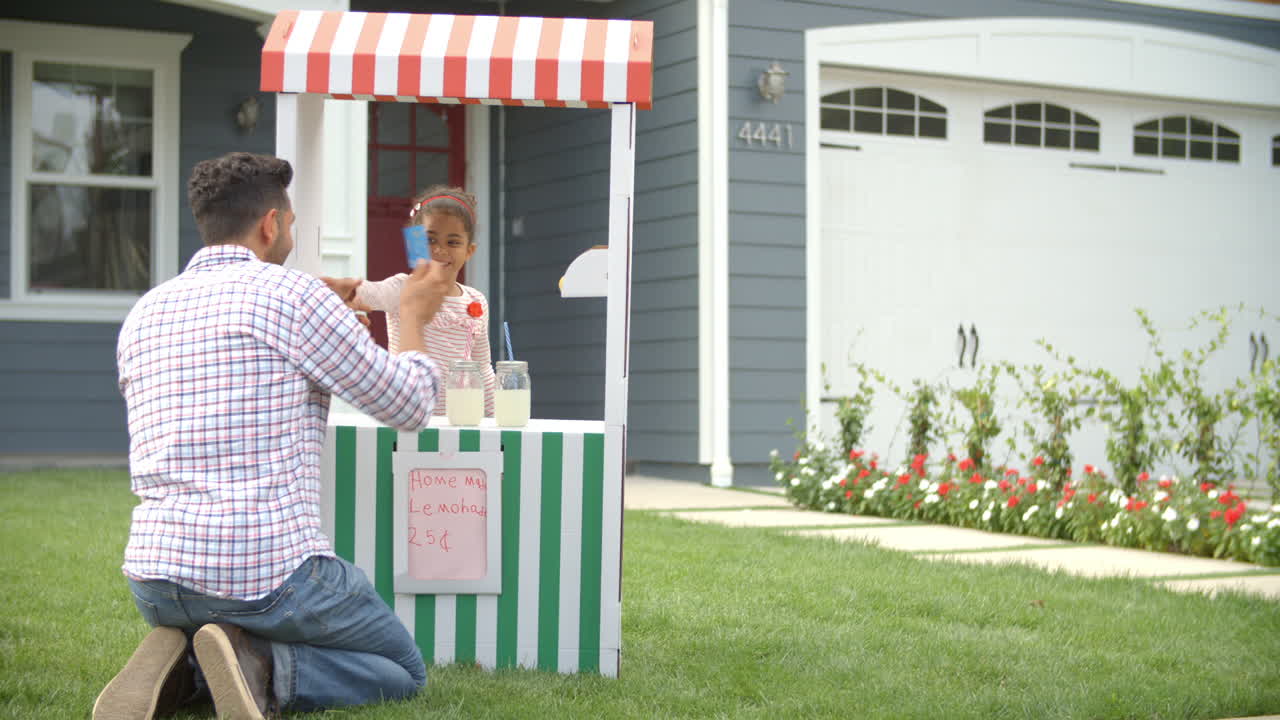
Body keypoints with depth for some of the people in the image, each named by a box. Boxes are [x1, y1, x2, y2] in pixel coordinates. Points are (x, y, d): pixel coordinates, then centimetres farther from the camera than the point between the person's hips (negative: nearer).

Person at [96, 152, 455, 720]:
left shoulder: (143, 314, 13)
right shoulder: (291, 293, -7)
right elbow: (409, 407, 1)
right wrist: (413, 318, 21)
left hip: (154, 577, 6)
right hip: (268, 573, -6)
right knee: (405, 672, 16)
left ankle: (180, 670, 3)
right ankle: (261, 667, -11)